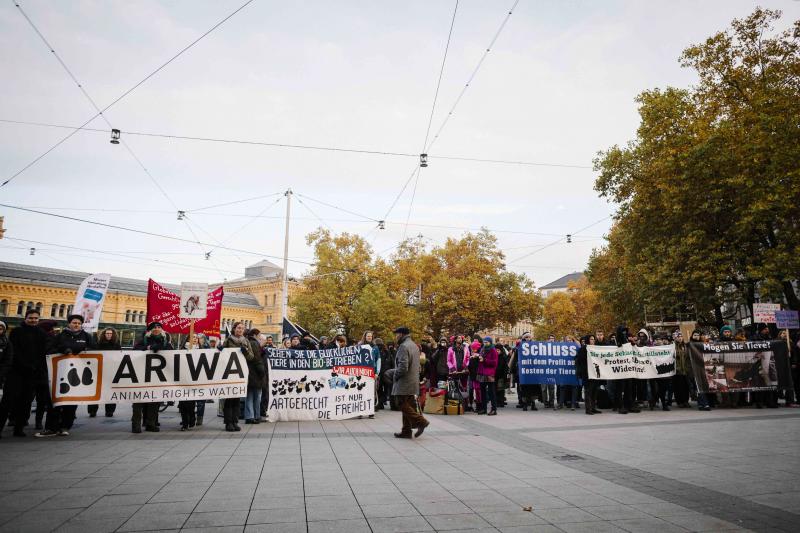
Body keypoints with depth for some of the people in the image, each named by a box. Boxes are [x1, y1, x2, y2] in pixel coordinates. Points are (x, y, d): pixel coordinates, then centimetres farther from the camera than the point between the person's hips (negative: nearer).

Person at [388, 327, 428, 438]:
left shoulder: (404, 346, -15)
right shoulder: (414, 345, 16)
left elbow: (403, 367, -23)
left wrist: (395, 376, -6)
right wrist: (394, 371, 19)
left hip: (404, 383, -10)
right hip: (413, 382, 10)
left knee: (403, 405, -5)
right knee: (408, 406, 11)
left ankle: (421, 422, -8)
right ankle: (406, 431, 14)